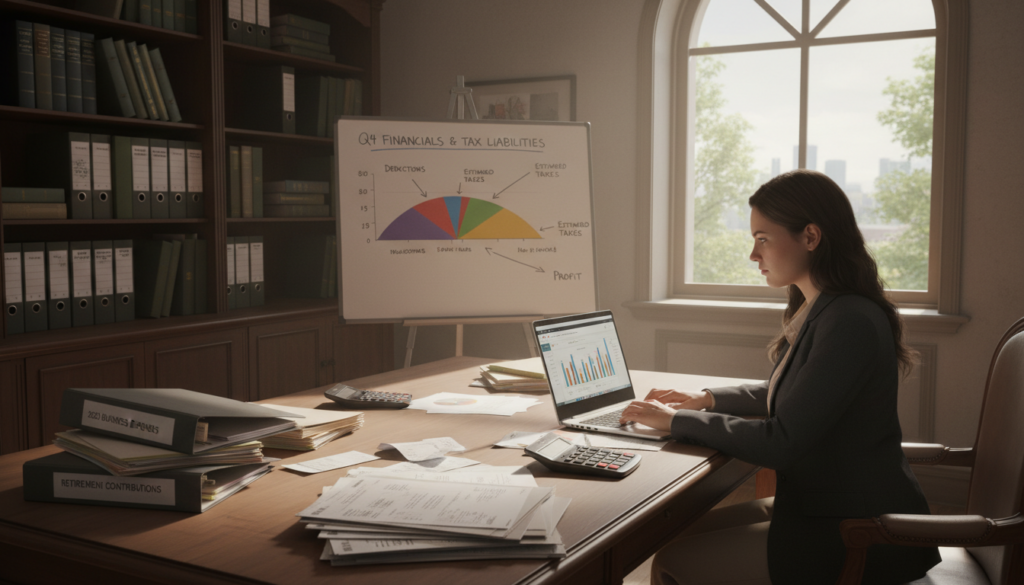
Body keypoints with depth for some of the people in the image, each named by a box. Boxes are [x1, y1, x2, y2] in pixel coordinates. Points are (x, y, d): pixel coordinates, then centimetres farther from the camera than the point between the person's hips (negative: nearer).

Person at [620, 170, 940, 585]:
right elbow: (783, 395, 23)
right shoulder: (819, 310, 8)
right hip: (822, 505, 9)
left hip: (858, 535, -9)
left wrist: (677, 421, -16)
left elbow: (781, 443, -25)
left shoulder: (851, 323, -24)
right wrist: (707, 400, 10)